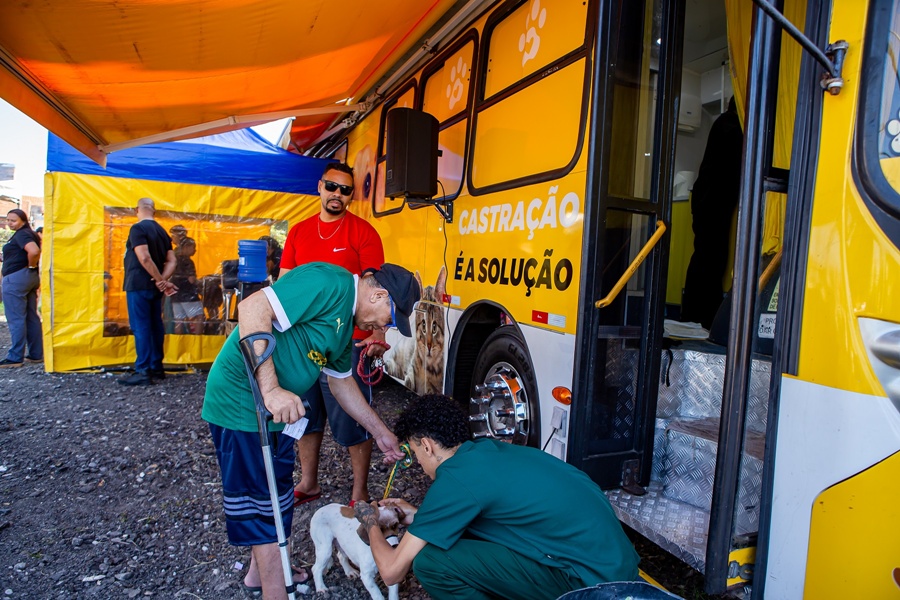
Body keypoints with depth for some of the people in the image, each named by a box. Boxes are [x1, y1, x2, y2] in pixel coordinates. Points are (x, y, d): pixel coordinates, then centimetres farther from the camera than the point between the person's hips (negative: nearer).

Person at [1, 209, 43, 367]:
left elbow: (34, 251, -30)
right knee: (31, 317, 9)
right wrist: (34, 269, 12)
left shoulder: (21, 234, -12)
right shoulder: (30, 234, 16)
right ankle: (36, 354, 13)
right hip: (31, 278, 10)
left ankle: (15, 357, -4)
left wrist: (30, 266, -14)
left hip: (16, 279, -10)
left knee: (16, 319, -7)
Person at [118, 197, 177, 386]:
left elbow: (144, 258, -22)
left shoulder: (138, 228, -11)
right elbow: (171, 261, 7)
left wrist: (161, 281, -15)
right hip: (154, 287, 7)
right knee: (155, 326, 11)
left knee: (141, 328, -5)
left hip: (139, 285, -7)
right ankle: (157, 368, 17)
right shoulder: (162, 231, 12)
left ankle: (143, 372, -5)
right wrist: (162, 281, -7)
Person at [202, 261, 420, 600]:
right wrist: (271, 390, -33)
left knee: (275, 492, 23)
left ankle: (261, 572, 43)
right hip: (241, 400, -10)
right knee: (259, 498, 3)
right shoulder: (329, 282, -21)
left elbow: (341, 382, 19)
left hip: (276, 407, 10)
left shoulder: (348, 319, 10)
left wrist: (380, 432, 21)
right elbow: (253, 309, -30)